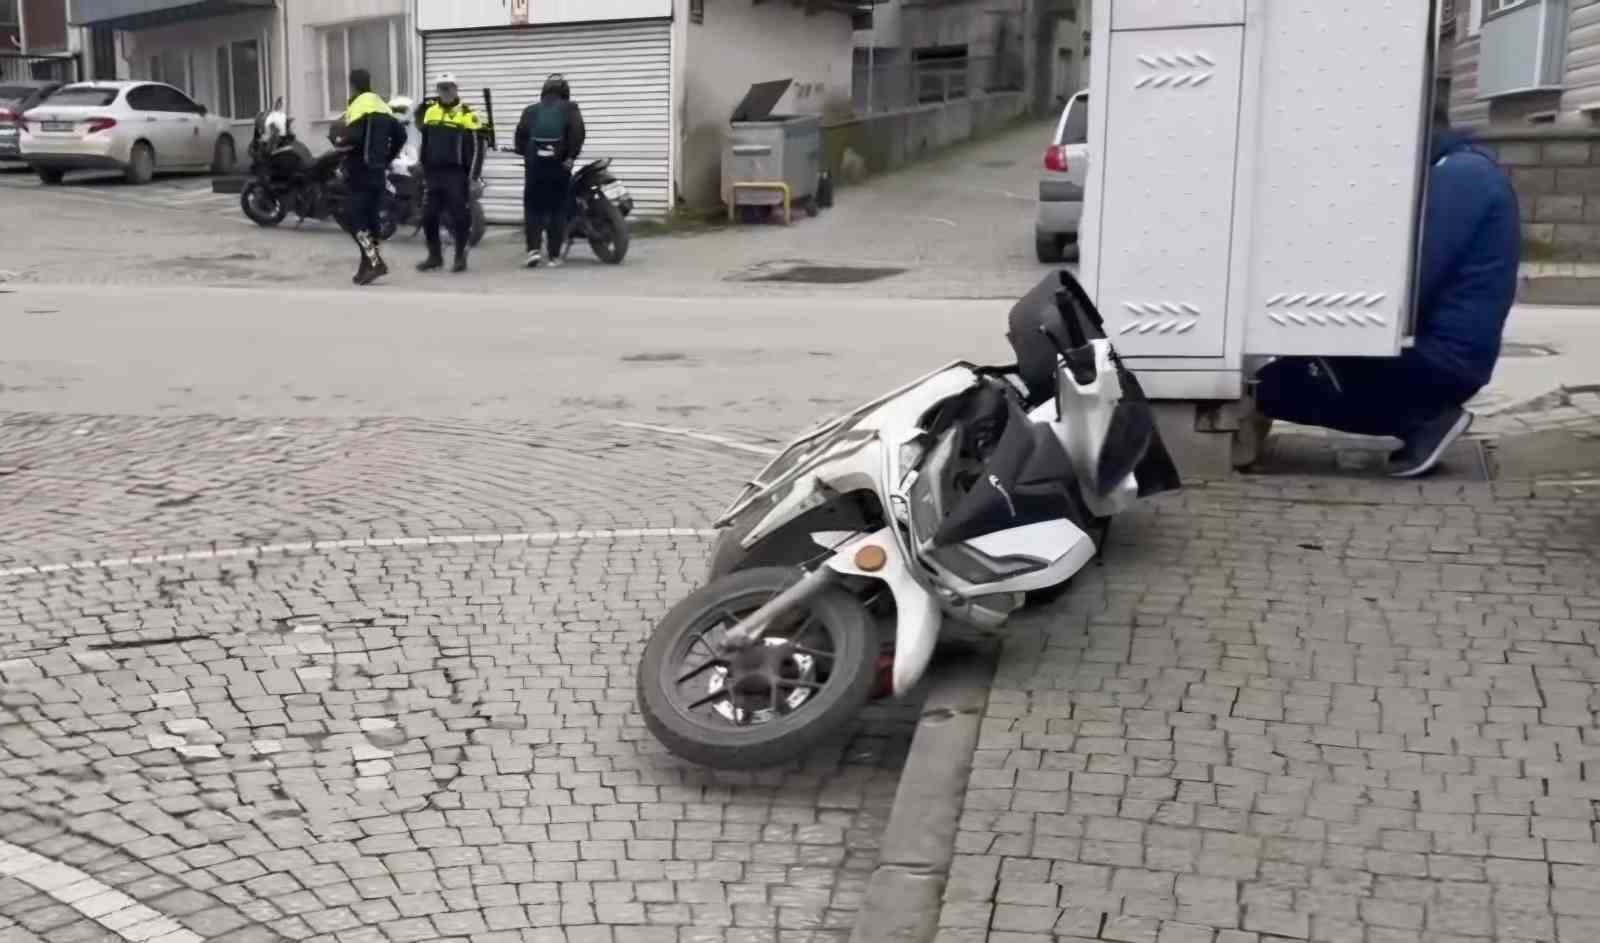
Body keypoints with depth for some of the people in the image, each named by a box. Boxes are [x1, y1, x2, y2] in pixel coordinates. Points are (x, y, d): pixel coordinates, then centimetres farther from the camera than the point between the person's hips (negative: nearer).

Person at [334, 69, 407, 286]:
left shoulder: (358, 107, -13)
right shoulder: (383, 107, 13)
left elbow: (351, 137, -24)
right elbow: (400, 135, 14)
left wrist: (338, 138, -3)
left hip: (361, 172, -8)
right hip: (378, 172, 8)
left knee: (356, 220, -7)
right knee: (373, 218, 10)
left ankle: (375, 262, -17)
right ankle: (368, 265, 13)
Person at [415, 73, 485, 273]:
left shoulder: (467, 114, -6)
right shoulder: (430, 112, 12)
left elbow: (476, 147, -8)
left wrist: (472, 176, -12)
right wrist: (424, 169, 18)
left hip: (456, 174, -5)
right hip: (434, 174, 6)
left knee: (460, 217, -2)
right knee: (429, 217, 6)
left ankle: (460, 257, 7)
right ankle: (434, 256, 18)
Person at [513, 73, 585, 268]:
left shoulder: (531, 110, 14)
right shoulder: (569, 109, 8)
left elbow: (519, 136, 4)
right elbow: (577, 132, -10)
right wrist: (571, 156, -6)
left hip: (534, 165, 1)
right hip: (559, 165, -1)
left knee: (533, 208, 10)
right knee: (557, 210, 7)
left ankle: (533, 249, -7)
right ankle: (554, 255, 6)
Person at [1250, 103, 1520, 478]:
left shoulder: (1460, 175, -14)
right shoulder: (1462, 172, 18)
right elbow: (1417, 278, 17)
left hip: (1441, 357, -10)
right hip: (1438, 352, 10)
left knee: (1272, 385, -12)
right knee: (1294, 363, 16)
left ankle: (1425, 421, -7)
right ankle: (1428, 414, 7)